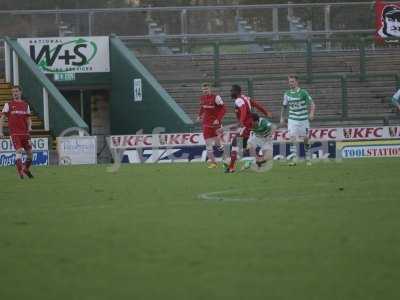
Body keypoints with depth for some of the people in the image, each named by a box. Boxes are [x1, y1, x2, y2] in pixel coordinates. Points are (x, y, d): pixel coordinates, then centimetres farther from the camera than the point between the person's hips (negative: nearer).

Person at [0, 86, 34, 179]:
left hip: (25, 132, 4)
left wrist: (29, 127, -2)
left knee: (30, 152, 4)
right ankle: (20, 171, -13)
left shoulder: (25, 105, 13)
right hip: (14, 133, -4)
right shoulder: (8, 105, 5)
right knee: (19, 151, -18)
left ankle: (26, 169, 27)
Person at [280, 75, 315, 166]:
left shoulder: (303, 92, -8)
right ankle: (294, 159, -13)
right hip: (292, 120, 2)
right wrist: (282, 118, 13)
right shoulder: (287, 94, 3)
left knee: (305, 139, 5)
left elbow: (312, 103, -6)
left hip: (303, 119, -2)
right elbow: (284, 107, 16)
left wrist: (312, 113, -21)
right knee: (292, 138, -13)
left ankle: (308, 158, 23)